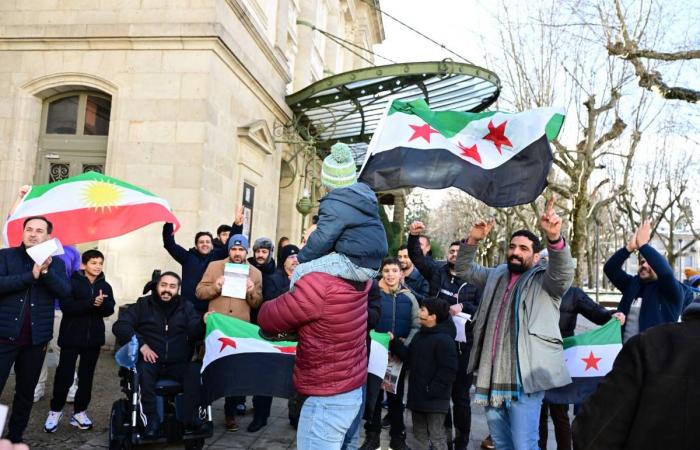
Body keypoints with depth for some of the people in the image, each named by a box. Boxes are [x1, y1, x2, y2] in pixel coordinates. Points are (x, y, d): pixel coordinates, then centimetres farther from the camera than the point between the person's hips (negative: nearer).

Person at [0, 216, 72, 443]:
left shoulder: (55, 262, 6)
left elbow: (65, 291, -9)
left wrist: (46, 271, -22)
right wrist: (31, 275, -22)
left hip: (36, 338, 2)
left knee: (26, 392, 13)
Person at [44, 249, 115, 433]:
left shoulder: (105, 286, 7)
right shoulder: (72, 282, -5)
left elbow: (109, 310, -2)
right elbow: (66, 306, -18)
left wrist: (101, 303, -24)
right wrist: (91, 303, -28)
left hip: (94, 337, 4)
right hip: (71, 336, -4)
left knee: (87, 375, 8)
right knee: (64, 374, -1)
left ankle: (79, 412, 19)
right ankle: (55, 410, 17)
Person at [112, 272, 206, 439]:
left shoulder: (186, 307, 10)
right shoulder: (143, 304, 7)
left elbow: (194, 333, -3)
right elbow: (119, 326, -3)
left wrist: (204, 323, -27)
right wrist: (141, 344, -16)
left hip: (178, 364, 1)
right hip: (150, 362, -1)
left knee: (196, 371, -28)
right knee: (143, 370, -33)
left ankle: (191, 417, -24)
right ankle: (152, 420, -30)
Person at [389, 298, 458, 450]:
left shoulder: (444, 339, -17)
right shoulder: (420, 335, 12)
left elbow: (448, 370, -21)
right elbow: (409, 358, 11)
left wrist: (431, 390, -22)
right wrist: (394, 343, 2)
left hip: (435, 398, -9)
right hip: (417, 395, 9)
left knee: (436, 437, 1)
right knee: (419, 435, 19)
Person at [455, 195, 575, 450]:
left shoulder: (545, 280, -2)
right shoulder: (497, 275, 16)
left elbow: (564, 271, -22)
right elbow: (465, 269, 22)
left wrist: (554, 238, -42)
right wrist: (473, 240, 3)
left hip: (523, 378, -6)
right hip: (492, 376, 6)